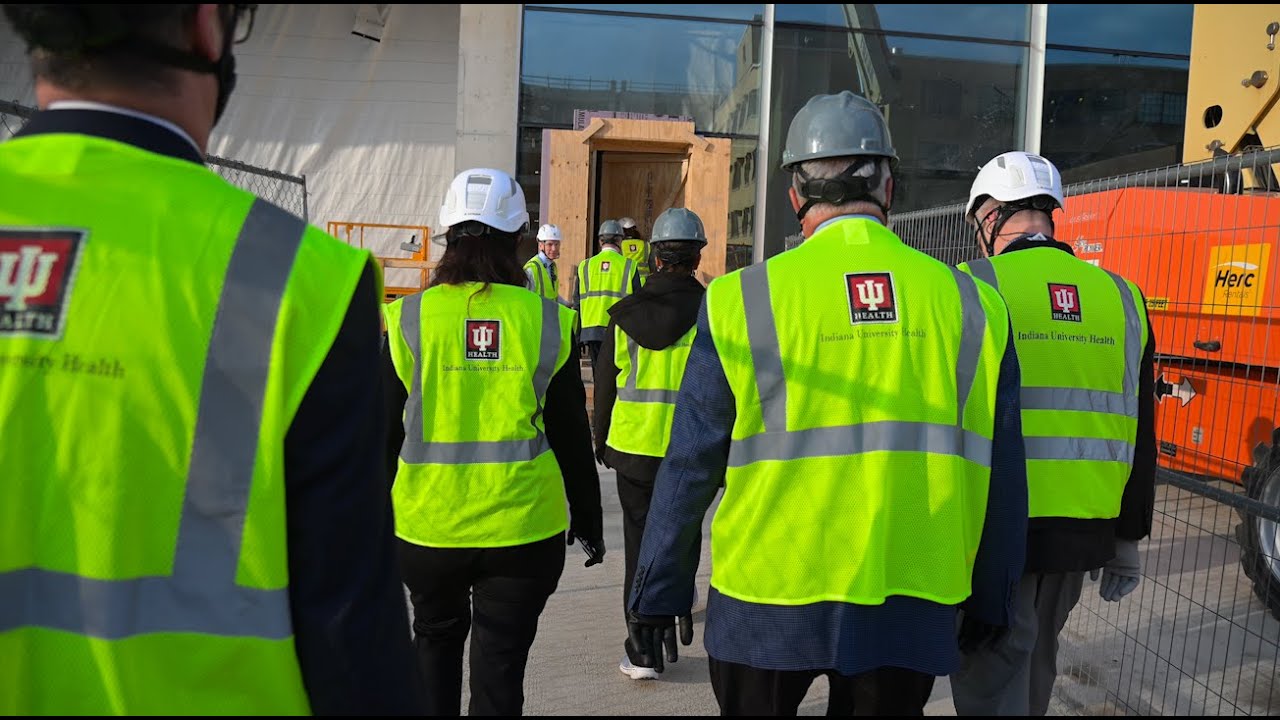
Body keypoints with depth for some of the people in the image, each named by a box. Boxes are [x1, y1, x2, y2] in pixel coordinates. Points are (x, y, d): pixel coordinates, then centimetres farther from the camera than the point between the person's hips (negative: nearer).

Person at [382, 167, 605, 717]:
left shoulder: (411, 318, -6)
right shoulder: (547, 321, -5)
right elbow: (572, 437, 0)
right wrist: (588, 518, 13)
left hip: (428, 523, 1)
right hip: (522, 526, -1)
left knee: (436, 639, 26)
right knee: (501, 661, 11)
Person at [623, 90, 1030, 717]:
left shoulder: (743, 301, -9)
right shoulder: (969, 304, -2)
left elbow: (690, 468, -6)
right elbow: (998, 477, 2)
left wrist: (657, 598, 4)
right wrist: (989, 604, 15)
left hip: (769, 603, -2)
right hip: (910, 608, 2)